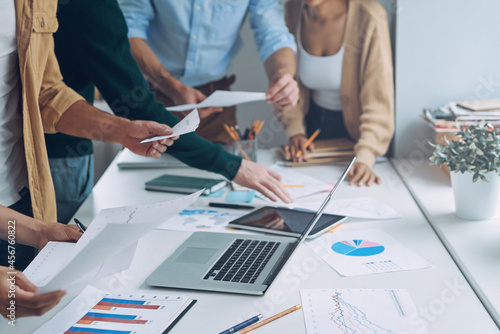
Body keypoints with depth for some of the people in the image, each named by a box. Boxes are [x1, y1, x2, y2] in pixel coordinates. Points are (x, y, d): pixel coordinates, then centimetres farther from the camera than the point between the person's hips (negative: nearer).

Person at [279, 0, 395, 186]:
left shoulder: (369, 19, -28)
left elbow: (378, 100, -30)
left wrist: (365, 158, -39)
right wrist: (295, 131, -11)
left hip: (356, 125, -3)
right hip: (316, 120, 4)